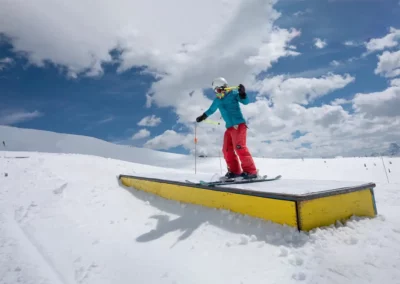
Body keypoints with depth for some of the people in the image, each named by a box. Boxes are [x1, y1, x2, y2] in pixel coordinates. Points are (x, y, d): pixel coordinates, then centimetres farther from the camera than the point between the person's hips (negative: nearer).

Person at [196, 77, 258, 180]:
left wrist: (242, 93, -24)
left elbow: (246, 102, -7)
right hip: (229, 127, 8)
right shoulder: (217, 100, 16)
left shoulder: (233, 93, 0)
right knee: (227, 150, 4)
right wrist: (202, 117, 40)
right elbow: (211, 110, 32)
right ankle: (235, 171, 10)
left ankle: (251, 171, -16)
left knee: (239, 147, -19)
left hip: (238, 124, -8)